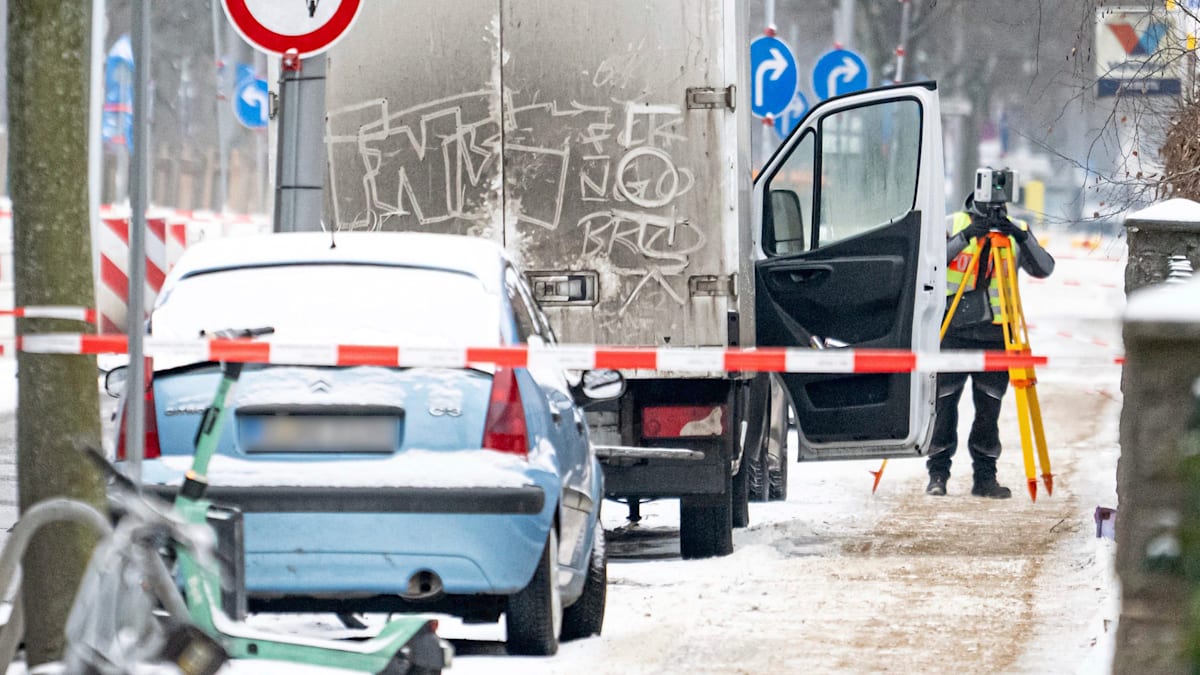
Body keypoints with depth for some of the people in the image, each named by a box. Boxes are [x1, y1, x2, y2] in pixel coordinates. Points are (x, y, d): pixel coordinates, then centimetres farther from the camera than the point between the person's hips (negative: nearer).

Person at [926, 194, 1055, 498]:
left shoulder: (1015, 230, 6)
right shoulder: (952, 225, 1)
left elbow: (1044, 269, -4)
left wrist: (1022, 238, -20)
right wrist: (964, 237, -20)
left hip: (995, 334, 2)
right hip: (952, 332, -2)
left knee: (989, 408, 3)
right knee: (943, 403, -3)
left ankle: (985, 477, 10)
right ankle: (937, 474, 5)